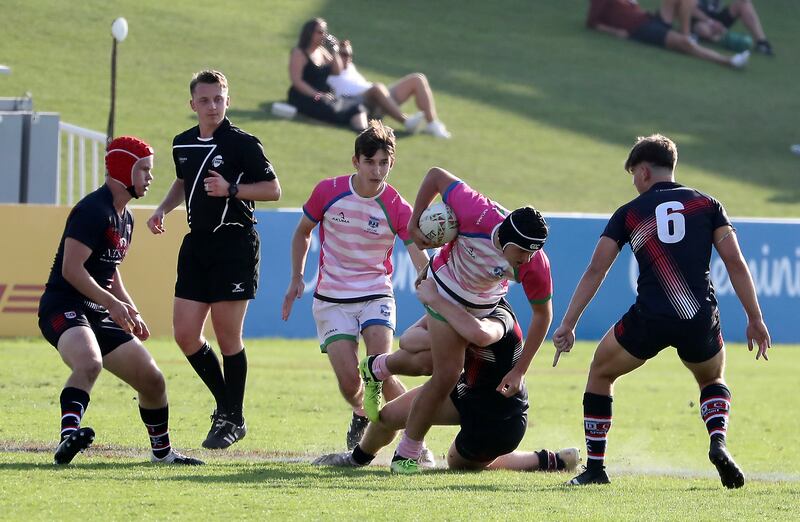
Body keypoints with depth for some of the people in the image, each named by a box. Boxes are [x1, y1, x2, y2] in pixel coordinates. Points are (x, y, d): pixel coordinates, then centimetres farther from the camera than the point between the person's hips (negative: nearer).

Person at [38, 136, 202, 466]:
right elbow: (71, 269, -21)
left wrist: (131, 312, 18)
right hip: (63, 307, -9)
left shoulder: (125, 217, 17)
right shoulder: (94, 210, -15)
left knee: (152, 379, 9)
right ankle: (69, 434, -50)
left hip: (98, 314, 9)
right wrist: (113, 303, -24)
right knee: (90, 363, -39)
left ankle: (162, 450, 27)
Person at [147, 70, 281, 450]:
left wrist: (231, 189, -18)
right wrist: (163, 208, 11)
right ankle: (225, 404, 20)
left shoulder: (243, 144, -8)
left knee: (227, 336, -4)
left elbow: (273, 189, -6)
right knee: (185, 333, 1)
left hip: (235, 244, -6)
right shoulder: (182, 145, 10)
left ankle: (233, 419, 9)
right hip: (197, 244, 6)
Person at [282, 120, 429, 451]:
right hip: (331, 298, 1)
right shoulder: (328, 192, -8)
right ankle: (361, 416, 25)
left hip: (376, 295, -1)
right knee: (349, 381, -11)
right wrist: (296, 279, 7)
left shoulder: (397, 209, -13)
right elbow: (303, 231, 11)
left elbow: (422, 262, -18)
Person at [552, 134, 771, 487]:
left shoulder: (629, 213, 10)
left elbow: (595, 271, 6)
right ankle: (718, 442, 1)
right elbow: (735, 263, 4)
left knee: (600, 374, 24)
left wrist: (567, 325, 7)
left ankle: (595, 468, 18)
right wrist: (755, 319, 7)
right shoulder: (707, 205, 12)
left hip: (649, 319, -2)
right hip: (701, 319, 2)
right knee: (713, 380, 31)